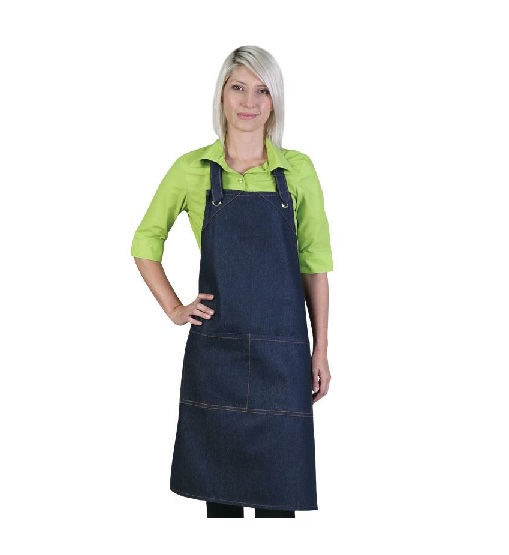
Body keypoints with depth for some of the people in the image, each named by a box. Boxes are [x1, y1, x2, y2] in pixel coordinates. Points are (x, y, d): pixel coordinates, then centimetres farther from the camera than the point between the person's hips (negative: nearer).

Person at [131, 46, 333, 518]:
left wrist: (320, 351, 2)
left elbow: (315, 263, 4)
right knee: (218, 484, 9)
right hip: (216, 345, 0)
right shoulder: (192, 169, 2)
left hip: (281, 347, 0)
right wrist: (173, 309, 3)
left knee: (277, 491, 6)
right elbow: (145, 242, 13)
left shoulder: (298, 170, 2)